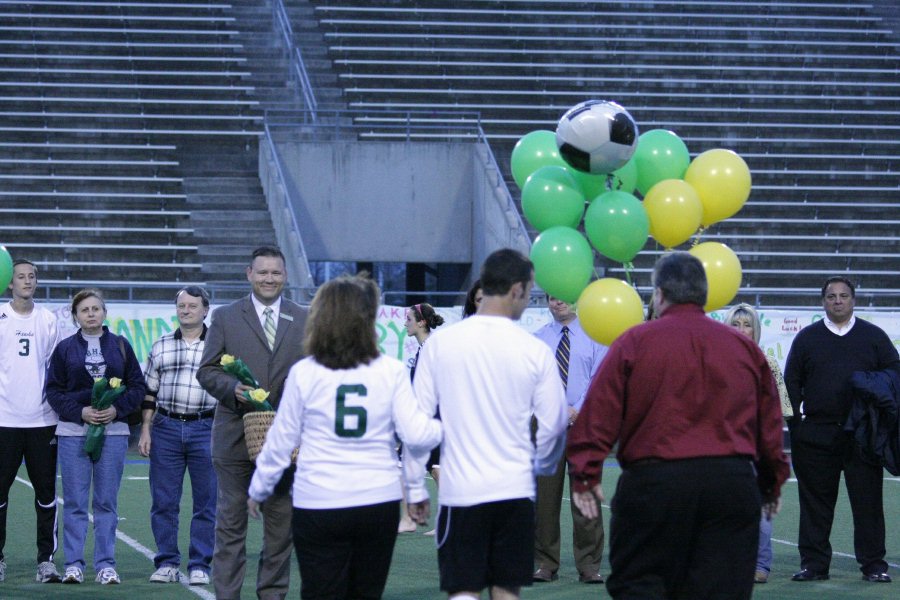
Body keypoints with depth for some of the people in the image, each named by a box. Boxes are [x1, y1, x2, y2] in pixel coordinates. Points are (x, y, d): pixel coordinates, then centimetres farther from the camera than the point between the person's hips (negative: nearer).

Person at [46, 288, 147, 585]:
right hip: (73, 431, 0)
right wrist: (80, 412, -10)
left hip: (113, 430, 0)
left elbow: (138, 386, 7)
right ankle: (74, 564, 3)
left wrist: (117, 409, -9)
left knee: (107, 502, 2)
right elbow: (54, 390, 3)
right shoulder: (65, 349, 6)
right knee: (75, 501, -1)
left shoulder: (120, 346, 7)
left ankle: (106, 565, 6)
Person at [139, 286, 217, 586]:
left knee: (206, 502, 0)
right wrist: (145, 430, 5)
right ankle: (167, 563, 11)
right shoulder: (160, 347, 11)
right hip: (166, 428, 2)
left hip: (206, 429, -2)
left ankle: (200, 566, 7)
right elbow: (149, 392, 13)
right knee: (163, 501, 2)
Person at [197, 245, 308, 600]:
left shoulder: (304, 320, 9)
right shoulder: (225, 318, 5)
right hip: (236, 435, -1)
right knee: (231, 519, 2)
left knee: (281, 519, 6)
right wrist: (233, 388, -16)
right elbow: (206, 371, 3)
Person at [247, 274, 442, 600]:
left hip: (318, 505, -1)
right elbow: (415, 434, -6)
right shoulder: (391, 371, -4)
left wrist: (258, 490, 17)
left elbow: (280, 442, 3)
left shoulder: (304, 373, -4)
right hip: (379, 503, 1)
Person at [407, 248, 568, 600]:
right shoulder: (534, 350, -4)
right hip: (516, 489, 1)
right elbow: (554, 424, 2)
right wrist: (542, 465, 22)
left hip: (460, 491, -1)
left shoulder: (441, 343, -3)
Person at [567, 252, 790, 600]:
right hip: (732, 485, 3)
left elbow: (599, 415, -4)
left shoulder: (634, 342, 1)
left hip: (653, 480, -3)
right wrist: (771, 483, 27)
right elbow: (769, 424, 17)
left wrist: (585, 475, 0)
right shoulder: (745, 348, 12)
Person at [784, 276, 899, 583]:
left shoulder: (874, 336, 9)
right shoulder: (807, 338, 9)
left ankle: (874, 564, 5)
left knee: (867, 500, 0)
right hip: (816, 434, 1)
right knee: (815, 501, 3)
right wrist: (796, 421, 1)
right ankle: (814, 563, 10)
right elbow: (791, 381, 9)